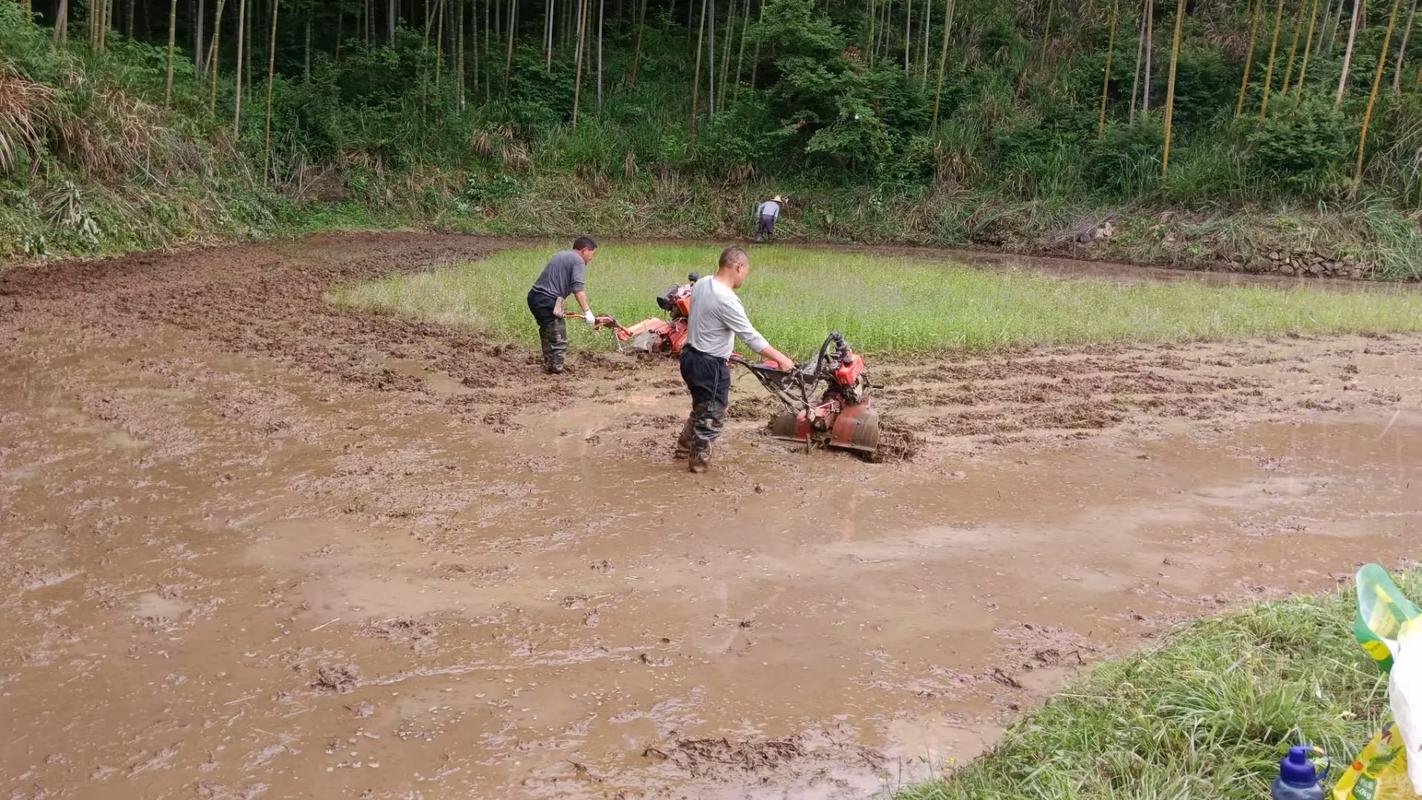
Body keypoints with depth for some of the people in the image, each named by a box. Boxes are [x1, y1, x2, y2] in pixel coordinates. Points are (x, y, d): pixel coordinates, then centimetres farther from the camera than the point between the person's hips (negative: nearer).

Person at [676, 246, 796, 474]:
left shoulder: (701, 284, 2)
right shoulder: (726, 300, -26)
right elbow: (750, 336, -23)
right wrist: (780, 358, -15)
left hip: (691, 355, 9)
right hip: (710, 365, -9)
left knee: (702, 407, 27)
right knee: (712, 414, 8)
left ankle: (685, 446, 40)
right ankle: (699, 459, 20)